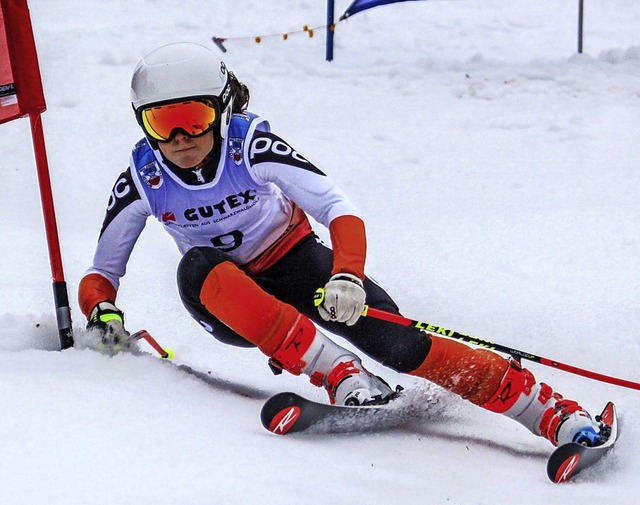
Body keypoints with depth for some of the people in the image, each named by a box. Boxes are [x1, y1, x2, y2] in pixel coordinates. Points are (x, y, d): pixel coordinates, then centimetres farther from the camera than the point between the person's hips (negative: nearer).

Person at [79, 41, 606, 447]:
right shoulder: (142, 181, -15)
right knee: (197, 265, -34)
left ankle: (555, 413, -23)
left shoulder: (250, 146, -22)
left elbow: (339, 207, -29)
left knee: (401, 346, -24)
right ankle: (339, 374, -40)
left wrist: (346, 276, -48)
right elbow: (102, 271, -5)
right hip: (232, 307, 2)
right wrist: (102, 310, -28)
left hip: (296, 267, -2)